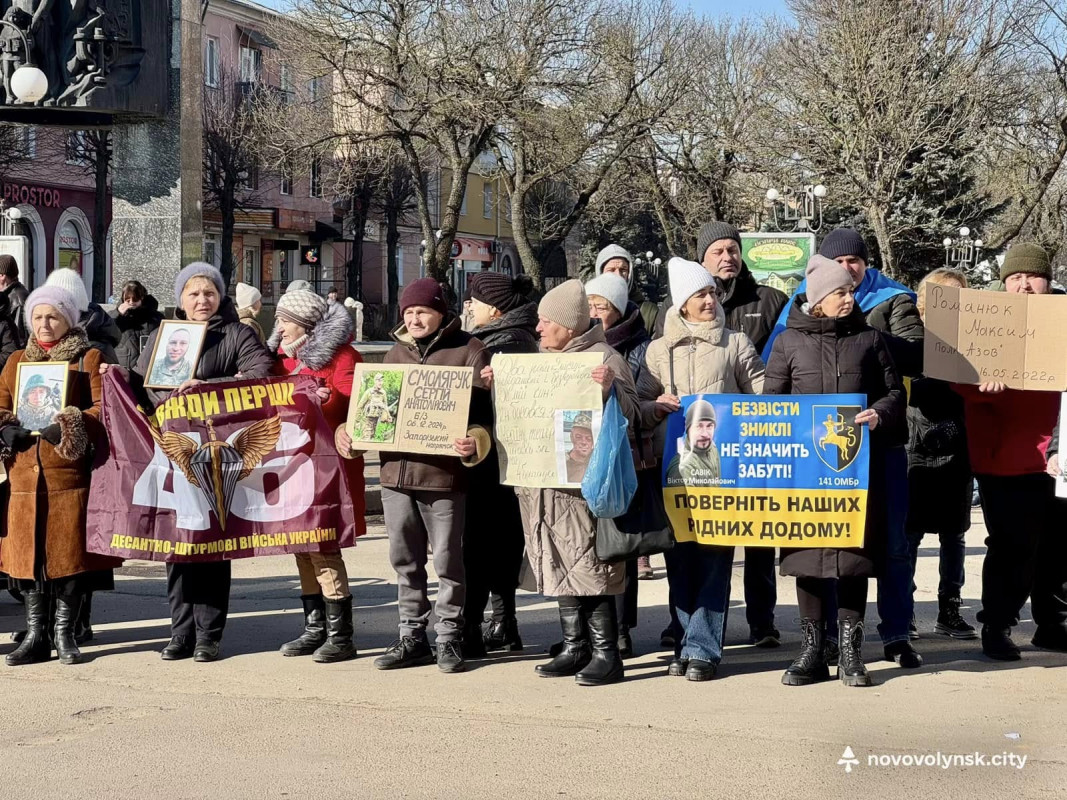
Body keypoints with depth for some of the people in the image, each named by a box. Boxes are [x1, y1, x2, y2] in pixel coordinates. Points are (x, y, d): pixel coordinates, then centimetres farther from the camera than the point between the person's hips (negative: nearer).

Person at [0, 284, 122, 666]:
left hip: (70, 475, -4)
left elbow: (103, 408, -3)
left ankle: (64, 633, 10)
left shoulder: (89, 359, 5)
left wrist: (70, 426, -21)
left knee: (70, 553, -1)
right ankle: (35, 636, 12)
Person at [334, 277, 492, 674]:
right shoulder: (396, 353, 18)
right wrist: (347, 431, 4)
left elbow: (482, 410, -5)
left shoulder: (467, 351, 1)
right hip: (395, 472, 5)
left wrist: (475, 441, -24)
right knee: (406, 562, 11)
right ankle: (412, 636, 20)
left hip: (443, 475, -5)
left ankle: (448, 638, 11)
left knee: (448, 562, 1)